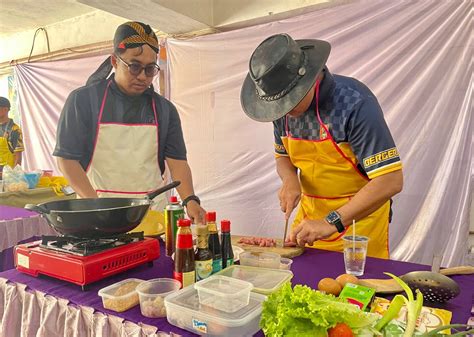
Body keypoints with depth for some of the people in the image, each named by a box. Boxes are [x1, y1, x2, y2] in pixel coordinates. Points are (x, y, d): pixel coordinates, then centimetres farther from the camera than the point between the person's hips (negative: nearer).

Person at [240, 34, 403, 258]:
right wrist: (290, 180, -13)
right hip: (310, 211, 5)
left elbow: (390, 181, -26)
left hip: (358, 216, -4)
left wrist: (331, 223, -30)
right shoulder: (283, 106, -6)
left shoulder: (355, 104, -24)